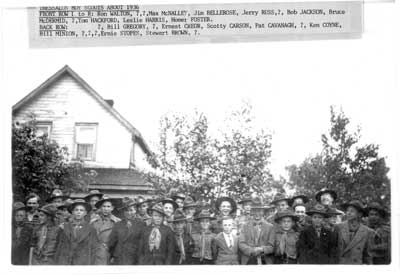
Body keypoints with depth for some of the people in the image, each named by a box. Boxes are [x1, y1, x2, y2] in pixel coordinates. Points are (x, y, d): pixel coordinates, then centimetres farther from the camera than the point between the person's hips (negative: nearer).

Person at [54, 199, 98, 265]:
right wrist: (57, 263, 6)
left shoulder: (91, 229, 4)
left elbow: (93, 250, 5)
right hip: (64, 263, 1)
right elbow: (59, 247, 12)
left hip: (83, 264, -1)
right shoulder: (64, 228, 8)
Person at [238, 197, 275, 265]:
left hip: (265, 262, 0)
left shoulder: (270, 227, 9)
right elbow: (241, 244, 2)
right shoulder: (245, 226, 11)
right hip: (248, 262, 0)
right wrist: (252, 250, -14)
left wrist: (262, 249, -16)